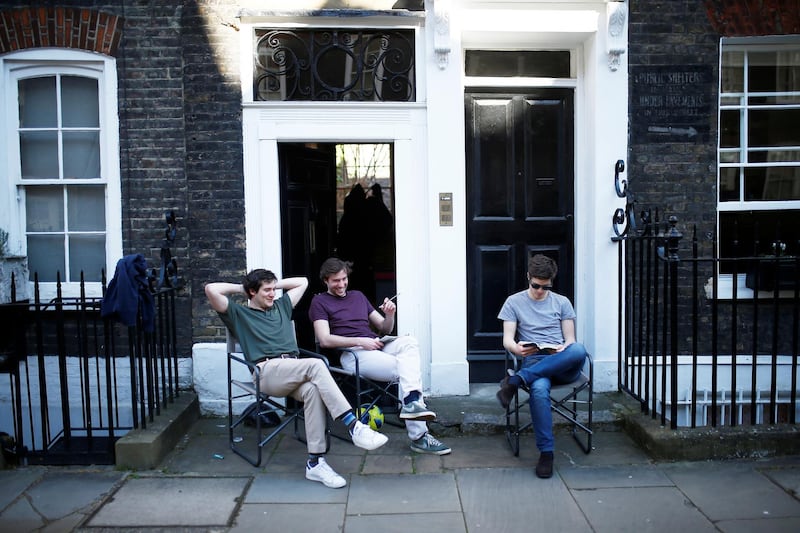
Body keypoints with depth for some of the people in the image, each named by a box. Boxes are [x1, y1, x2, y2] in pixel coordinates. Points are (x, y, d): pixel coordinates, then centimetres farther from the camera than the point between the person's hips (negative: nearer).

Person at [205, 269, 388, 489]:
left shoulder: (281, 306, 32)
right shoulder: (239, 313, 17)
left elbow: (302, 281, 41)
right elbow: (211, 289, 3)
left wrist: (276, 284, 33)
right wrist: (240, 288, 17)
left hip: (294, 372, 5)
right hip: (267, 372, -5)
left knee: (313, 389, -33)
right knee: (316, 365, -32)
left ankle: (315, 462, -33)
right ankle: (354, 426, -37)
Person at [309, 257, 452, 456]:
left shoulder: (358, 296, 27)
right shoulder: (320, 302, 10)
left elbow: (385, 329, 25)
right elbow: (324, 340, -6)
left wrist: (390, 315, 1)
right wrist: (360, 341, -14)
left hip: (377, 345, 5)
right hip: (353, 354, -5)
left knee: (409, 341, -28)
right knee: (404, 369, -27)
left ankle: (412, 402, -39)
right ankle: (418, 437, -27)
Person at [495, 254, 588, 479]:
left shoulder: (562, 302, 18)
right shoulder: (514, 302, 13)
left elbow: (570, 339, 13)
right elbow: (507, 339, 6)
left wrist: (564, 349, -13)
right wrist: (517, 348, -19)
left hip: (563, 365, 2)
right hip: (533, 361, -2)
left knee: (579, 349, -37)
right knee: (539, 390, -40)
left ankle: (516, 380, -35)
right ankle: (546, 452, -26)